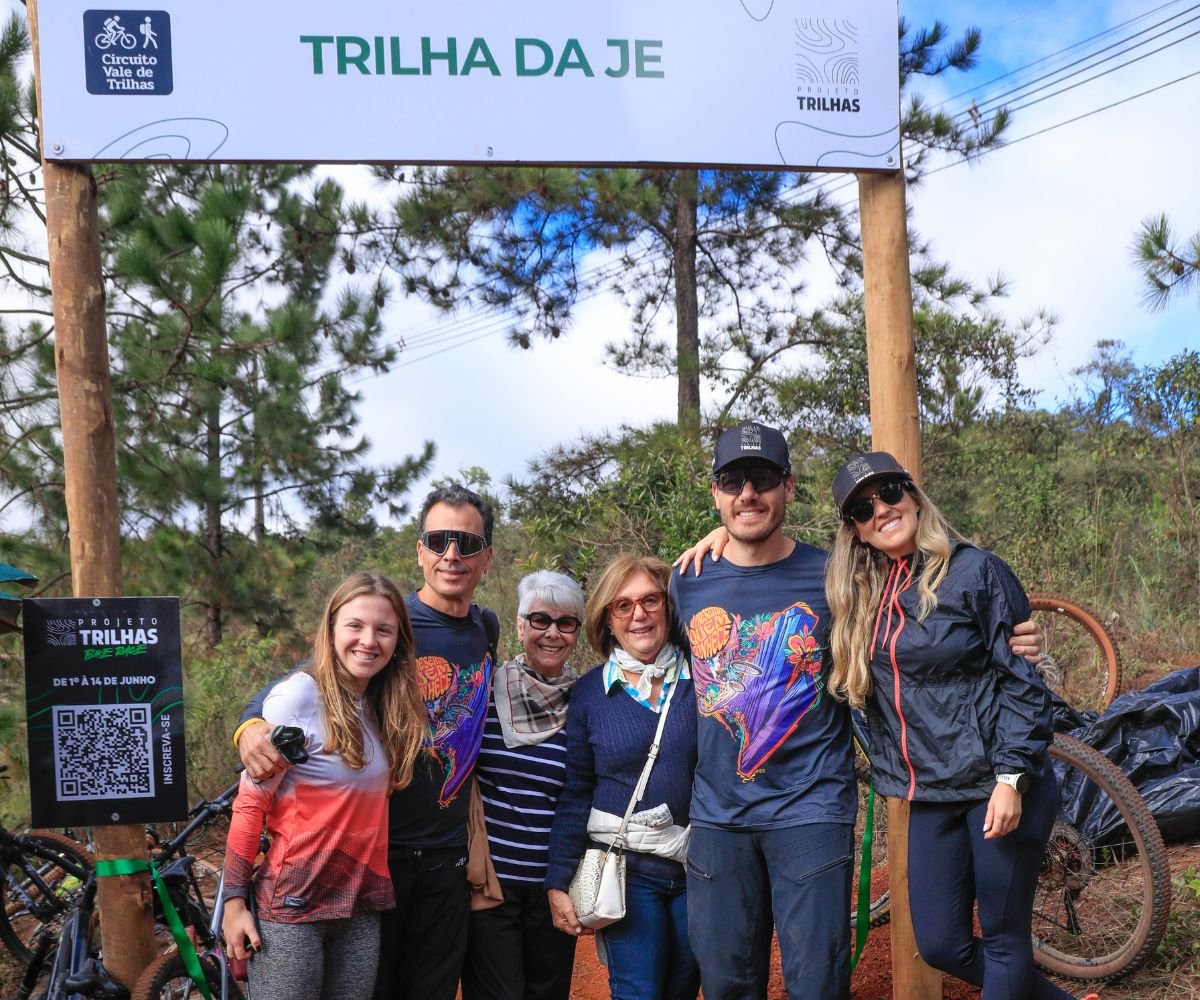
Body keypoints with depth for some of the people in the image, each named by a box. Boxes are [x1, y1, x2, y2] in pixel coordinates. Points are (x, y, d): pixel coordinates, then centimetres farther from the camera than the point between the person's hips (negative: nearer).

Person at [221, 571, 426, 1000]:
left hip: (362, 908, 6)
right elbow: (250, 802, -10)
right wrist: (234, 900, -10)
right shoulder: (298, 696, -12)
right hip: (292, 905, -6)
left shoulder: (389, 708, 6)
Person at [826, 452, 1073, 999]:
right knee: (941, 946, 9)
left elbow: (1023, 680, -9)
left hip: (997, 788, -6)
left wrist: (1011, 778, -17)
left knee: (1003, 941, 3)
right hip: (931, 794, 6)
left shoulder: (974, 571, -8)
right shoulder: (860, 591, 7)